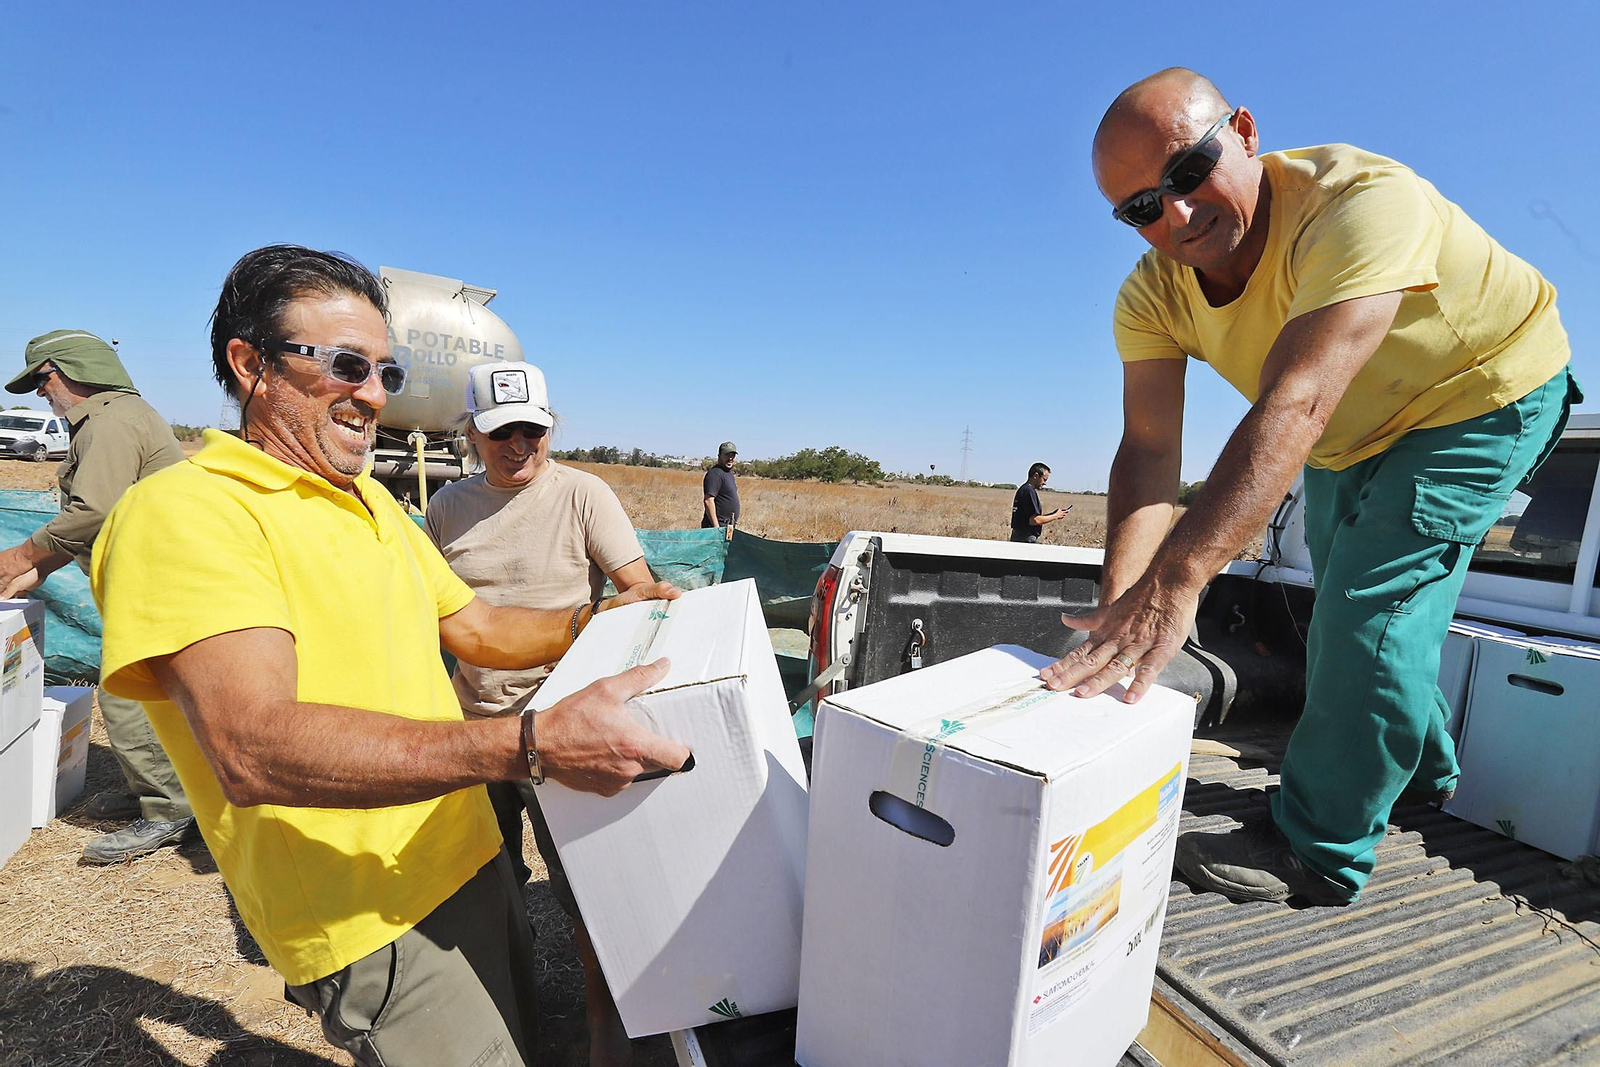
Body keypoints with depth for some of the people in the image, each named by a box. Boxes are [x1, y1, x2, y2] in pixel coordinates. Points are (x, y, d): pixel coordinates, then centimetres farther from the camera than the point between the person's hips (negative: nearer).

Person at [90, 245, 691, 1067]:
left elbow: (476, 629, 13)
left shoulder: (374, 502, 11)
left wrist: (596, 621, -5)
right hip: (376, 922, -8)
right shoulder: (185, 509, -18)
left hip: (474, 866, 9)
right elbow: (255, 750, -32)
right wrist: (533, 744, -41)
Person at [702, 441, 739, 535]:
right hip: (718, 526, -10)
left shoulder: (729, 473, 18)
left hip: (728, 527, 10)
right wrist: (716, 527, -25)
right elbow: (708, 501, -21)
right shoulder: (715, 473, -13)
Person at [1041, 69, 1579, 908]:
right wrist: (1118, 604, -46)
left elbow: (1295, 405, -52)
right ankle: (1419, 768, 44)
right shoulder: (1151, 294, -21)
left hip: (1485, 393, -6)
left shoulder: (1363, 202, -39)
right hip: (1353, 435, 7)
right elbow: (1147, 449, -31)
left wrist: (1174, 579, -63)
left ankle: (1320, 851, 1)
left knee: (1374, 598, -17)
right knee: (1343, 598, 17)